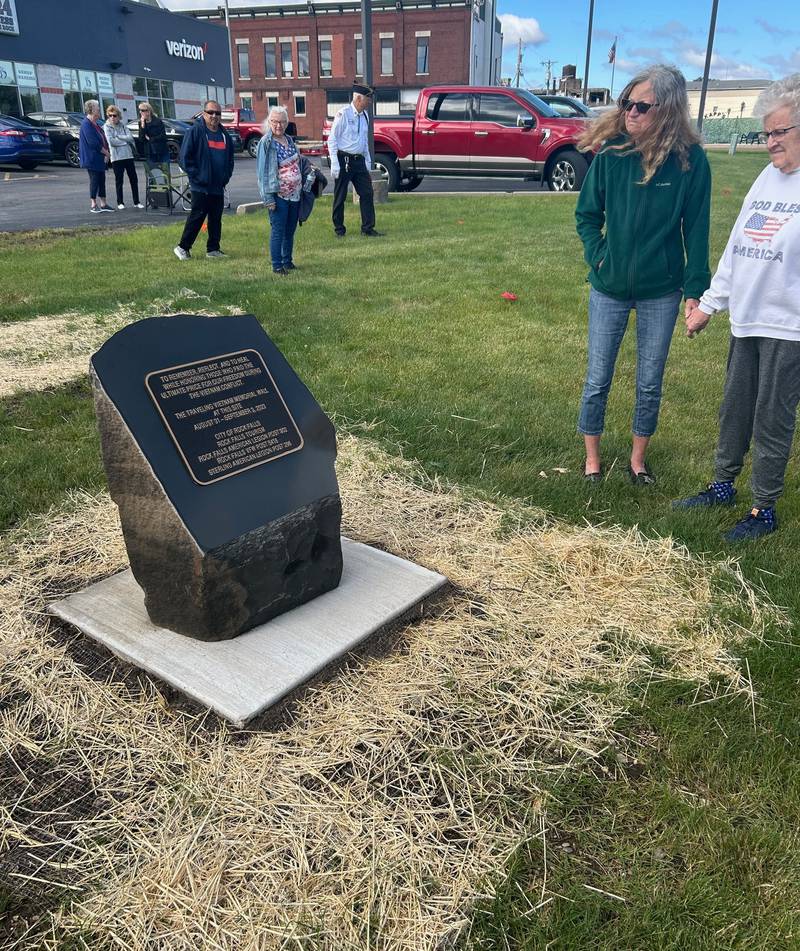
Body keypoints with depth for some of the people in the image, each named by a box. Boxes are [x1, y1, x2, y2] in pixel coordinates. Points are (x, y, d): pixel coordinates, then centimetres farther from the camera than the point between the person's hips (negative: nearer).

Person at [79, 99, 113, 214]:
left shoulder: (96, 124, 14)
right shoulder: (86, 124, -14)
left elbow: (103, 139, 16)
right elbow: (93, 143, -20)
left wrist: (106, 152, 0)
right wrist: (106, 153, -12)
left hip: (100, 158, 9)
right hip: (92, 158, -9)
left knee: (101, 180, 10)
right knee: (94, 180, -5)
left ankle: (103, 204, 15)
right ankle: (93, 205, 2)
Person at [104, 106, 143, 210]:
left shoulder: (123, 125, 10)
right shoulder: (107, 127, 0)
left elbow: (130, 137, -3)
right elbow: (111, 141, -13)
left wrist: (118, 137, -11)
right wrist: (125, 140, -7)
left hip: (128, 155, 3)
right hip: (116, 157, -3)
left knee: (134, 179, 5)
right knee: (119, 181, 1)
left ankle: (136, 201, 13)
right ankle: (120, 202, 9)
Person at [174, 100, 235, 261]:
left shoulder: (224, 134, 13)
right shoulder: (196, 131, -6)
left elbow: (230, 158, 23)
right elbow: (185, 157, -8)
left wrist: (226, 176, 9)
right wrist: (195, 175, -13)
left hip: (218, 187, 6)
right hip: (201, 186, -6)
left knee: (216, 218, 9)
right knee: (197, 216, -4)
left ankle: (213, 249, 18)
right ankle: (183, 247, 6)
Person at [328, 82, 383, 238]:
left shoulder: (365, 115, 10)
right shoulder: (343, 114, -10)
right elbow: (332, 139, -11)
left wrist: (368, 161, 17)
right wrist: (334, 164, -17)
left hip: (359, 160, 7)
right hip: (343, 159, -6)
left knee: (367, 193, 1)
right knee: (340, 197, 2)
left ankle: (368, 229, 6)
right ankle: (339, 230, 13)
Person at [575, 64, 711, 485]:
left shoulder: (690, 159, -9)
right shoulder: (611, 153, -7)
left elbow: (696, 228, -4)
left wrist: (695, 289, -6)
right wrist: (598, 258, -7)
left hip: (661, 293, 0)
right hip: (609, 289, 1)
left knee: (649, 383, 10)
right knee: (597, 380, 7)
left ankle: (638, 459, 28)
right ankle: (592, 458, 25)